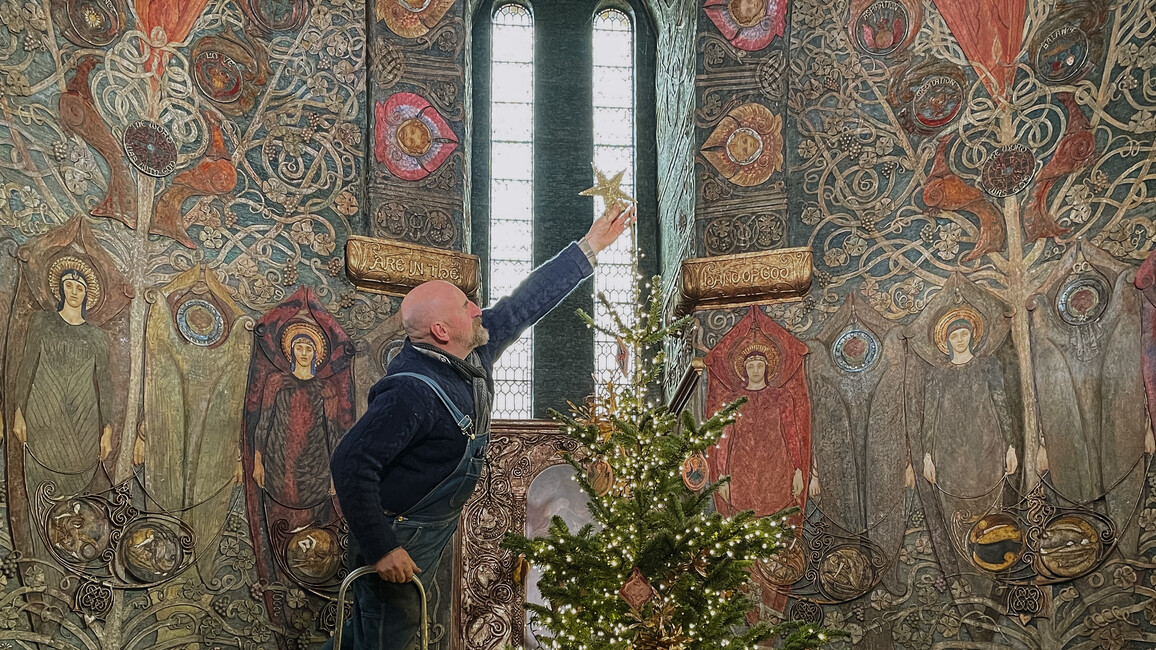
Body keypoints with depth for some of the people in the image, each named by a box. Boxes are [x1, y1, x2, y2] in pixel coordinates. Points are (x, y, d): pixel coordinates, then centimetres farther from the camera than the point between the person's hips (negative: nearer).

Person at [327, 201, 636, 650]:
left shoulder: (475, 353, -3)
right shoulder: (412, 392, -30)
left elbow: (527, 303, 8)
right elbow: (351, 464, -32)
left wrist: (590, 247, 11)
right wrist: (380, 549, -29)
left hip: (436, 525, 9)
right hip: (399, 534, -9)